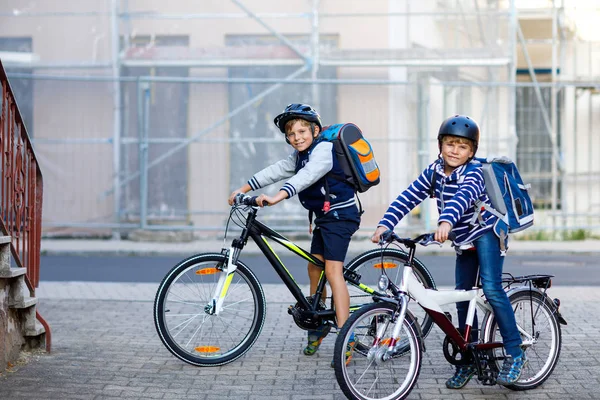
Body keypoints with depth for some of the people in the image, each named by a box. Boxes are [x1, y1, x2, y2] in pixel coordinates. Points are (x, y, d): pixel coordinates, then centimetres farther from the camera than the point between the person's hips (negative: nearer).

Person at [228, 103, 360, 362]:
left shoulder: (323, 149, -18)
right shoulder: (299, 156, 11)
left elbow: (306, 176, -34)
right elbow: (276, 171, 8)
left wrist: (277, 197, -47)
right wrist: (243, 190, -1)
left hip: (340, 215, -10)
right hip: (323, 217, 10)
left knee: (332, 270, -19)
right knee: (314, 268, 15)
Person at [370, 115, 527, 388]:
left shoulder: (473, 173, -22)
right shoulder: (434, 172, -4)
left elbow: (462, 198, -42)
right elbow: (408, 198, -11)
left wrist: (446, 222, -60)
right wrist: (385, 224, -25)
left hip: (486, 233, -7)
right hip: (464, 242, 7)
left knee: (491, 289, -21)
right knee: (462, 299, 7)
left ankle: (515, 354, -15)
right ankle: (469, 360, 17)